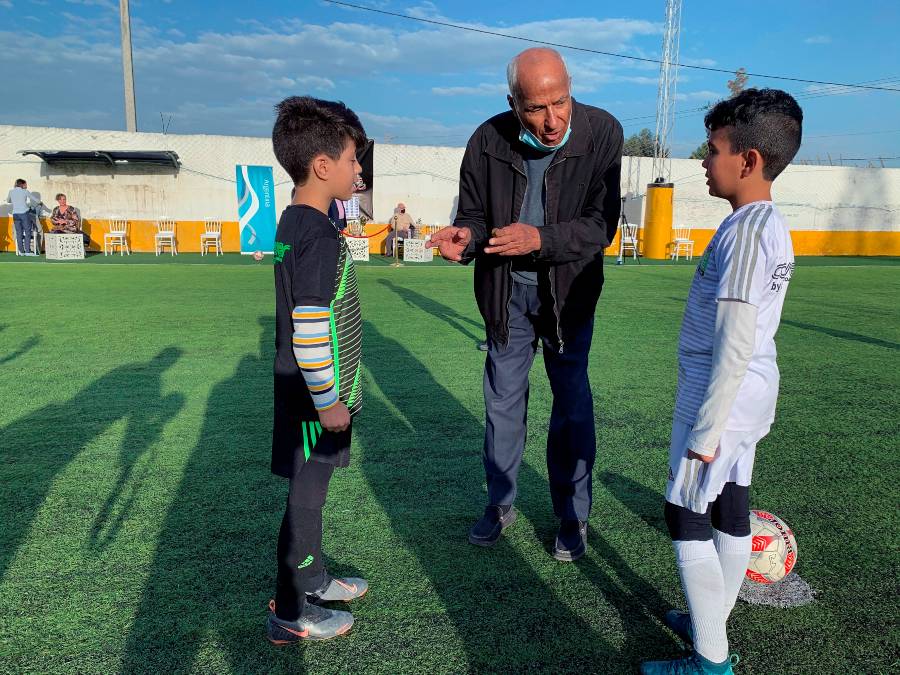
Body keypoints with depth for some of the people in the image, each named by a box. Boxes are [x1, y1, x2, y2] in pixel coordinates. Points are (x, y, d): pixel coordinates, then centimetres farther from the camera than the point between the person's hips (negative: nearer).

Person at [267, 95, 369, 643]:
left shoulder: (296, 223, 9)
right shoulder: (318, 237, -22)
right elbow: (311, 331, -25)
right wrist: (328, 402, -18)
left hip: (310, 392, 9)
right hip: (315, 397, -9)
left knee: (310, 492, 21)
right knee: (307, 499, 5)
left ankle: (312, 578, 40)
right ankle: (290, 615, 22)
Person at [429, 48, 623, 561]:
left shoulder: (601, 132, -17)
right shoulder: (489, 141, -13)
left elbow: (601, 225, -19)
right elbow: (474, 214, -3)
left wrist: (540, 239, -35)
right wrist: (465, 237, -27)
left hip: (570, 289, -1)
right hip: (506, 289, 2)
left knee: (572, 405, 6)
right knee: (503, 402, 12)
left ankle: (574, 518, 25)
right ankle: (501, 504, 32)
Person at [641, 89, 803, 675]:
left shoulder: (744, 231, -21)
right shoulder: (776, 224, 9)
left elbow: (734, 344, -24)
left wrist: (705, 430, -19)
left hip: (720, 396, -9)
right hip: (753, 395, 10)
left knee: (686, 515, 0)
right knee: (731, 509, 17)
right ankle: (712, 624, 34)